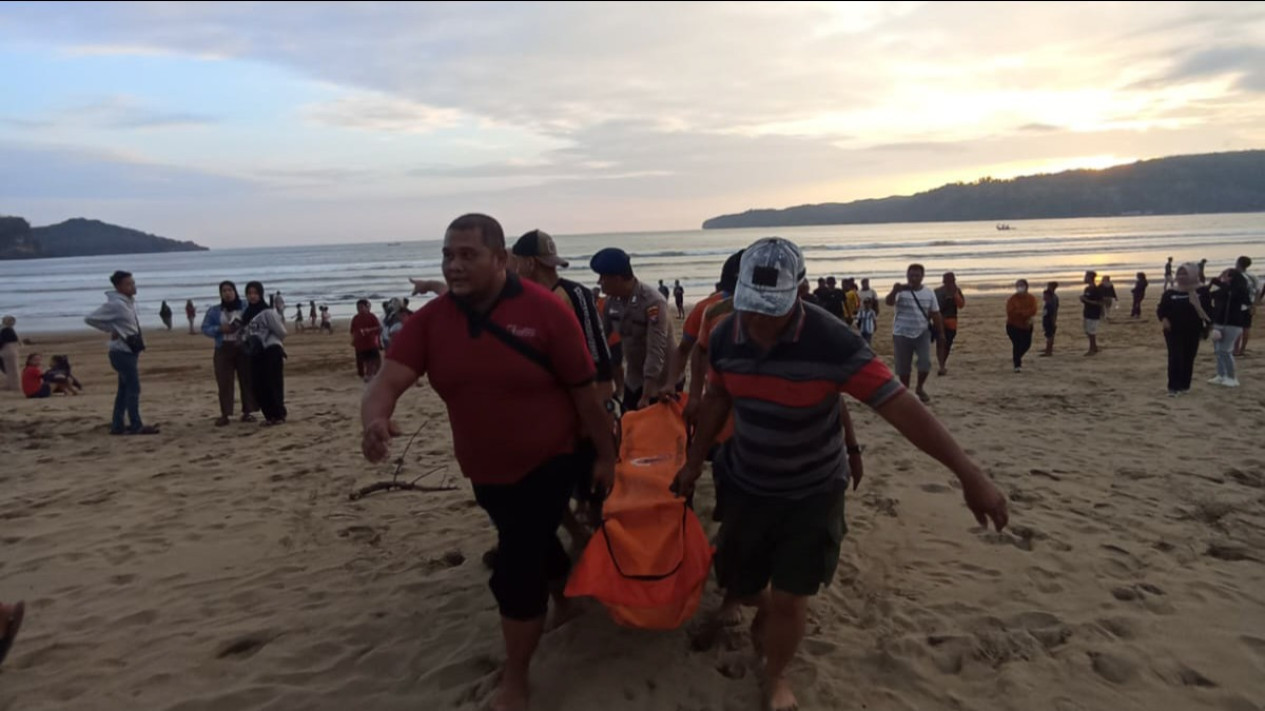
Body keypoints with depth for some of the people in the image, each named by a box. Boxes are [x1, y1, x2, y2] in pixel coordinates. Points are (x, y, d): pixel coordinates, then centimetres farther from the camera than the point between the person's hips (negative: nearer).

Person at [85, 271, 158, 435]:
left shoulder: (129, 302, 11)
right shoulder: (115, 304, -16)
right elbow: (89, 318, -17)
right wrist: (112, 330, -12)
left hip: (129, 351, 9)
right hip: (122, 352, -9)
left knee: (124, 389, 12)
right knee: (133, 388, -8)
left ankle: (117, 425, 18)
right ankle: (136, 426, -4)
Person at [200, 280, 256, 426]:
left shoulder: (245, 308, 2)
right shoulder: (214, 311, 6)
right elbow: (205, 329, 3)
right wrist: (220, 329, -15)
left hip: (243, 349, 0)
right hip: (223, 350, 1)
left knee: (246, 380, 0)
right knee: (224, 383, -3)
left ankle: (247, 412, 8)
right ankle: (224, 415, 0)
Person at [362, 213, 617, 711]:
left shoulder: (545, 311, -20)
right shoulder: (431, 319, -9)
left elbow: (584, 391, -13)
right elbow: (388, 379, -18)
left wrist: (605, 455, -5)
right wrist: (375, 420, -41)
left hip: (546, 465, -5)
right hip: (484, 471, 5)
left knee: (514, 574, -4)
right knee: (536, 546, 27)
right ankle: (566, 600, 59)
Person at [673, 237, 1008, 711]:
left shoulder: (831, 341, -28)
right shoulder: (725, 337, -13)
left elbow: (899, 406, -30)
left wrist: (968, 473, -33)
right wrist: (695, 461, 11)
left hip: (813, 492, -4)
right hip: (748, 485, 4)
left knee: (790, 600, 1)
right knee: (739, 584, 15)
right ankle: (766, 610, 52)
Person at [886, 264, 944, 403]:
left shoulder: (929, 293, 3)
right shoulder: (901, 291, -8)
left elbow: (935, 314, 9)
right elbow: (889, 302, -29)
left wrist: (941, 333, 6)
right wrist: (894, 291, -50)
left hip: (922, 333, 2)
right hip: (902, 334, -2)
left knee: (925, 362, -11)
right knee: (903, 366, 4)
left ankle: (920, 388, 13)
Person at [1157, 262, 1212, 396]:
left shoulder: (1201, 292, 1)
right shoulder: (1170, 293, 0)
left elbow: (1208, 311, 4)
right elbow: (1160, 310, 2)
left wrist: (1206, 328, -2)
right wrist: (1164, 319, -19)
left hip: (1193, 331, 1)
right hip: (1173, 331, -1)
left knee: (1189, 359, 8)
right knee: (1175, 358, -9)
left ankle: (1184, 385, 20)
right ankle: (1173, 387, -9)